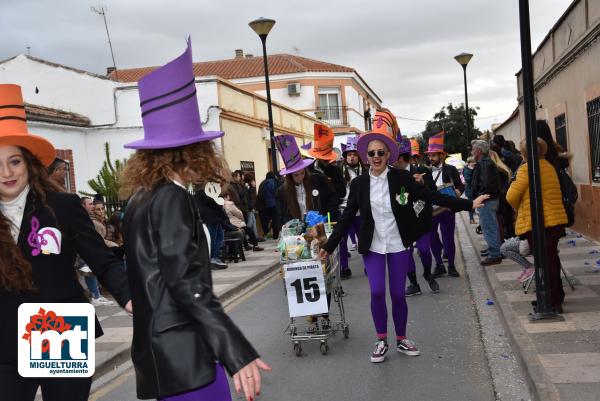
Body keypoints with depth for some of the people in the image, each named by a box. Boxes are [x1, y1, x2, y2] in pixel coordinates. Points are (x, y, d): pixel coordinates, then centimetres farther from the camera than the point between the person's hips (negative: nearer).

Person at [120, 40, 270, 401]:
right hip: (183, 352, -9)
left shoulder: (142, 198, 11)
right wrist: (237, 352, -26)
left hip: (161, 349, 9)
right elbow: (185, 282, -23)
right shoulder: (173, 199, -15)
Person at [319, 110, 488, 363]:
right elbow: (347, 217, 1)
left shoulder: (401, 178, -7)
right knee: (377, 292, -9)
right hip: (372, 247, 0)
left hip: (398, 245, 0)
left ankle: (401, 339, 25)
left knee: (398, 294, 5)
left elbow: (432, 196, -5)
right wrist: (329, 246, 0)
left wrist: (468, 204, -8)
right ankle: (381, 341, 10)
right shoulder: (358, 184, -3)